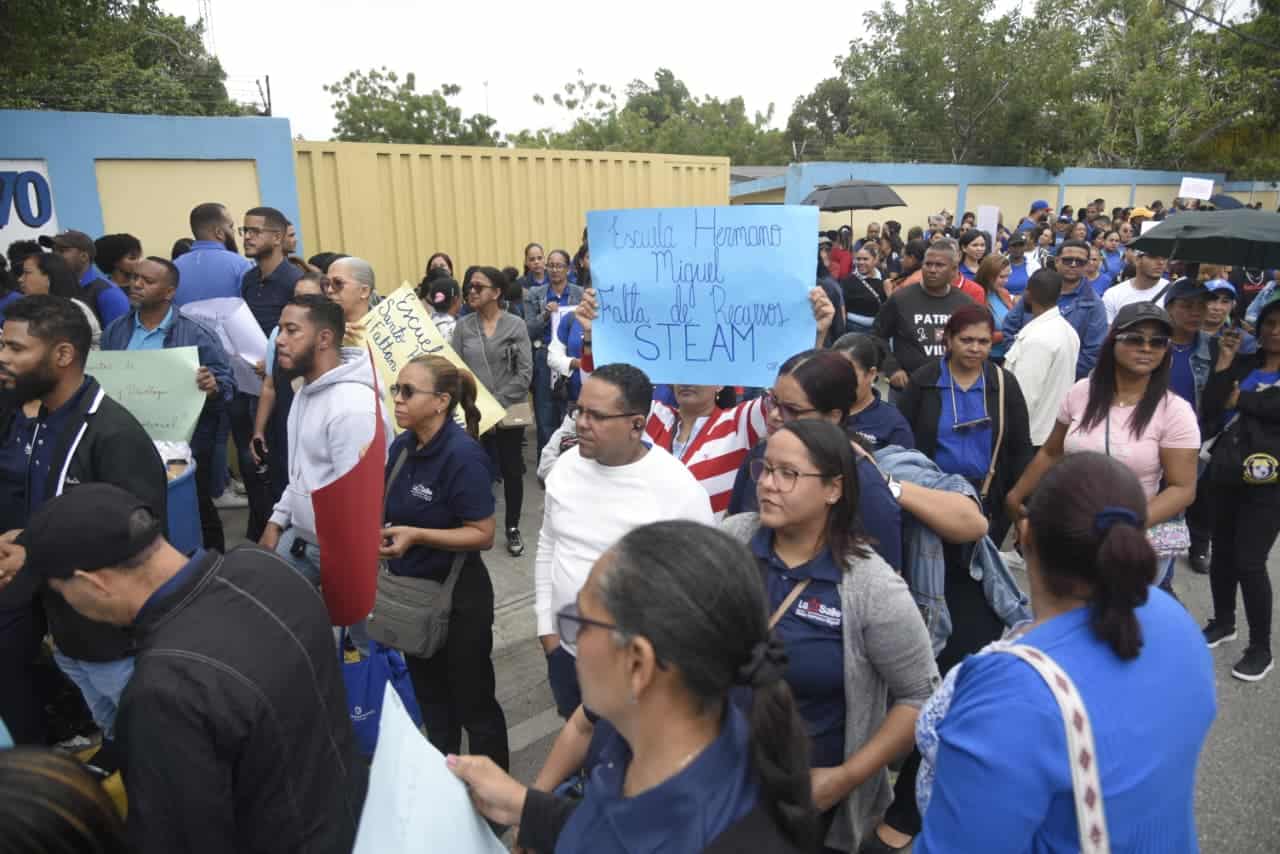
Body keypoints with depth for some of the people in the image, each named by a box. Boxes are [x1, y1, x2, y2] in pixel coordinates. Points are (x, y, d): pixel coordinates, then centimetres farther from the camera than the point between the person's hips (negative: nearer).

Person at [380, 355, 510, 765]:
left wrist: (417, 536, -29)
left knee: (472, 702, 10)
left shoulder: (463, 455, -23)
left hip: (458, 597, -8)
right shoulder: (402, 446, 0)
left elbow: (483, 535, -22)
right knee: (430, 696, 25)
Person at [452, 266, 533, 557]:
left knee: (511, 469, 9)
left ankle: (512, 528, 24)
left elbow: (525, 373, -8)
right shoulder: (463, 325, 3)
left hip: (510, 412, -1)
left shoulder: (516, 325, -3)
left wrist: (497, 403, -15)